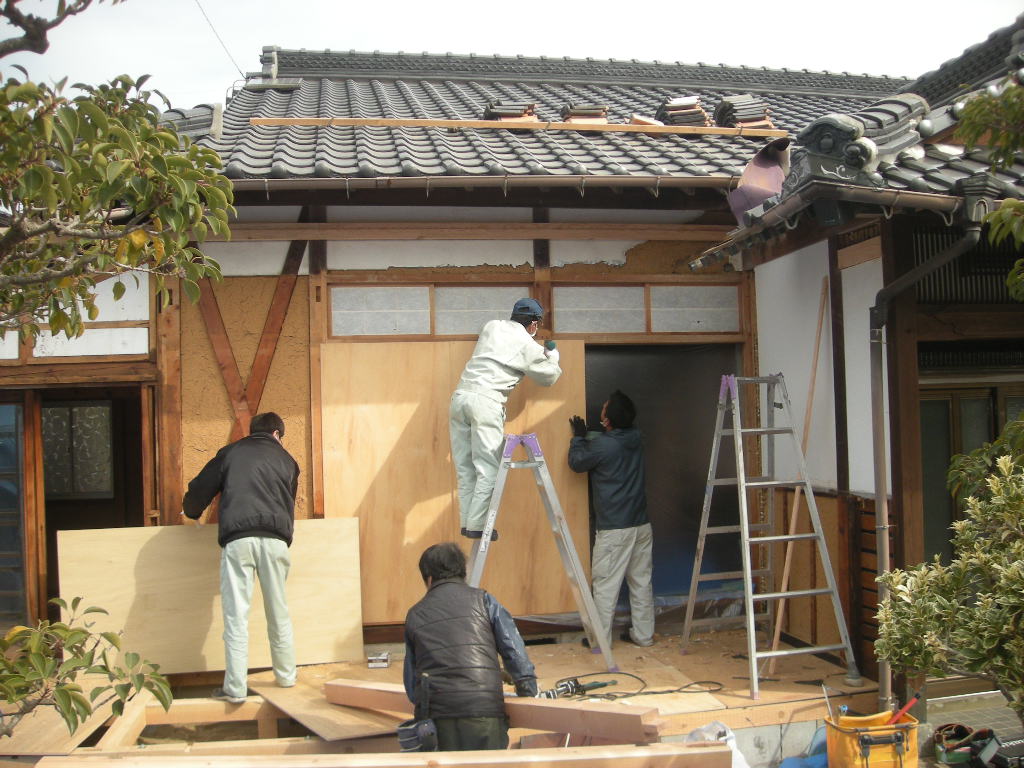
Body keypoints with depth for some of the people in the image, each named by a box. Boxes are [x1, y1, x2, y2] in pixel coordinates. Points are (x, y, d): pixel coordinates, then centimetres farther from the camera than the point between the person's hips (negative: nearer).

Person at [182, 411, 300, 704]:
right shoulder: (286, 459, 22)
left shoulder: (230, 452, 18)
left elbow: (198, 491, 17)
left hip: (237, 539, -2)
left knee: (236, 615, -1)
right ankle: (286, 676, 22)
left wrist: (192, 513, 37)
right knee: (279, 613, 14)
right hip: (275, 540, 2)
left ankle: (235, 688, -2)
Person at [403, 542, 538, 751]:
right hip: (484, 711, -2)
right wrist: (528, 692, 13)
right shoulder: (482, 600, 11)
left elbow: (411, 682, 20)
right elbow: (514, 650, 4)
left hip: (436, 717, 2)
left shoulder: (414, 615, 18)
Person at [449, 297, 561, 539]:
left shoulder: (492, 327, 19)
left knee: (465, 467, 9)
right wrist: (552, 354, 39)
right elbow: (549, 377, 20)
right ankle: (476, 525, -6)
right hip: (486, 401, -6)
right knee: (488, 468, -2)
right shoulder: (528, 346, 5)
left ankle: (466, 522, 9)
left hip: (460, 395, 6)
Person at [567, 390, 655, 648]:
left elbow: (577, 462, 0)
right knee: (641, 581, 13)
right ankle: (643, 634, 21)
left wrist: (578, 437, 13)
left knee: (605, 583, 2)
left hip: (614, 529, -7)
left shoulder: (602, 445, -18)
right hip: (641, 525, 7)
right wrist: (586, 438, 26)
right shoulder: (635, 438, 2)